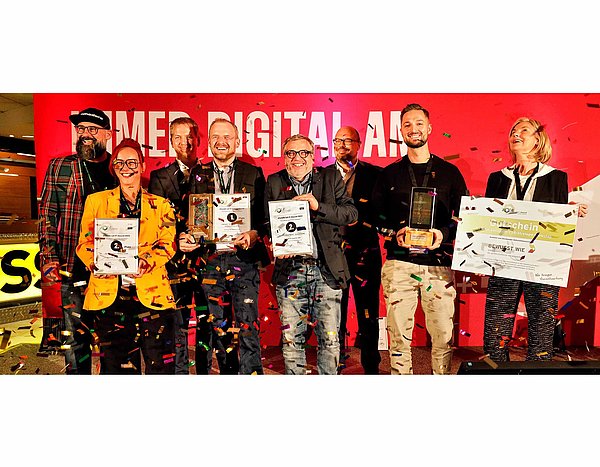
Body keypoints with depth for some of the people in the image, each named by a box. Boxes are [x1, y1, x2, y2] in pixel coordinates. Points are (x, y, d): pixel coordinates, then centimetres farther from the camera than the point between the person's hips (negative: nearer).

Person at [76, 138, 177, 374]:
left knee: (160, 364, -3)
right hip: (109, 293, 1)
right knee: (117, 364, 7)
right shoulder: (96, 200, 14)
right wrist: (95, 263, -11)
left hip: (151, 292, -1)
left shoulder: (160, 205, 12)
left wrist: (145, 261, -17)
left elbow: (167, 244, 3)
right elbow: (85, 243, 11)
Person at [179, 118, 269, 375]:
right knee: (218, 326, 12)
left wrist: (253, 234, -16)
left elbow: (265, 215, 3)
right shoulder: (198, 174, 11)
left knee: (247, 325, -4)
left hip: (243, 259, -2)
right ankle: (228, 371, 29)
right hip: (210, 259, 3)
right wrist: (185, 236, -8)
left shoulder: (253, 173, 7)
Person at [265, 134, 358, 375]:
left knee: (330, 339, 4)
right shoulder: (274, 182, 10)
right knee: (291, 339, 8)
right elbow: (267, 222, 10)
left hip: (326, 269, -1)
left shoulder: (331, 176, 7)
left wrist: (318, 206, -14)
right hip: (289, 269, 1)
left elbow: (351, 213, -1)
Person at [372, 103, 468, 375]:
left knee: (443, 335, 1)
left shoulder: (449, 172, 12)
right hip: (398, 262, 0)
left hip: (439, 264, 0)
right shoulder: (390, 174, 13)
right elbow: (375, 215, 12)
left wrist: (444, 233, -9)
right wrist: (395, 233, -7)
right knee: (399, 334, 3)